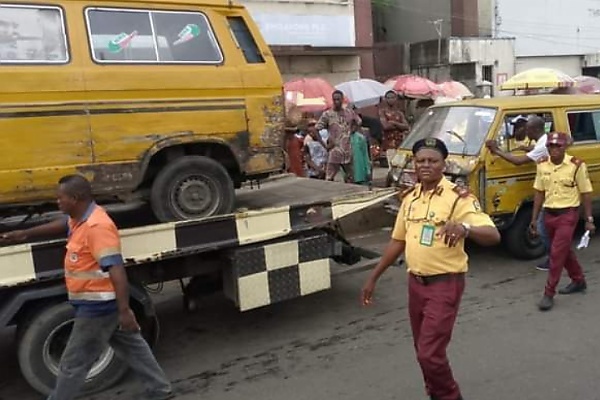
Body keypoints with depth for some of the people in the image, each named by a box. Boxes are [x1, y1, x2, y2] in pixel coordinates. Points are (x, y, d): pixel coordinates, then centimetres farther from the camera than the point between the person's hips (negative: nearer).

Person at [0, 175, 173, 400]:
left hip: (98, 305, -10)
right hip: (99, 303, 10)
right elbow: (62, 224, 29)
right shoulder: (80, 218, 5)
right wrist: (24, 235, 27)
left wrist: (124, 310, -34)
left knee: (73, 363, 6)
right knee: (132, 347, 17)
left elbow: (116, 269, -31)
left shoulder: (97, 226, -26)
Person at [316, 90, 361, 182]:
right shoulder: (327, 114, -4)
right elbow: (316, 130, -4)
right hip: (334, 151, -4)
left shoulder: (350, 112, 6)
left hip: (348, 151, 4)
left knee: (350, 178, 14)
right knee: (329, 179, -4)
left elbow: (359, 123, 20)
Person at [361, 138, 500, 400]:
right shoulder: (410, 197, 5)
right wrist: (373, 278, 14)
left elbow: (493, 235, -24)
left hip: (445, 284, -6)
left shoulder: (458, 197, -15)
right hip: (415, 283, 7)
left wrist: (465, 228, -46)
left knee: (430, 353, -6)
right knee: (423, 350, 17)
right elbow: (398, 241, 13)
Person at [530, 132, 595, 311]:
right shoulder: (542, 166, 2)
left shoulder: (576, 165, -11)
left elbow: (586, 193, -5)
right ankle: (578, 280, 40)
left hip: (567, 215, -5)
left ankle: (549, 293, -1)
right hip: (549, 214, 5)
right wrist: (534, 218, 7)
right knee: (564, 250, 19)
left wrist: (589, 219, -5)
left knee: (557, 253, -8)